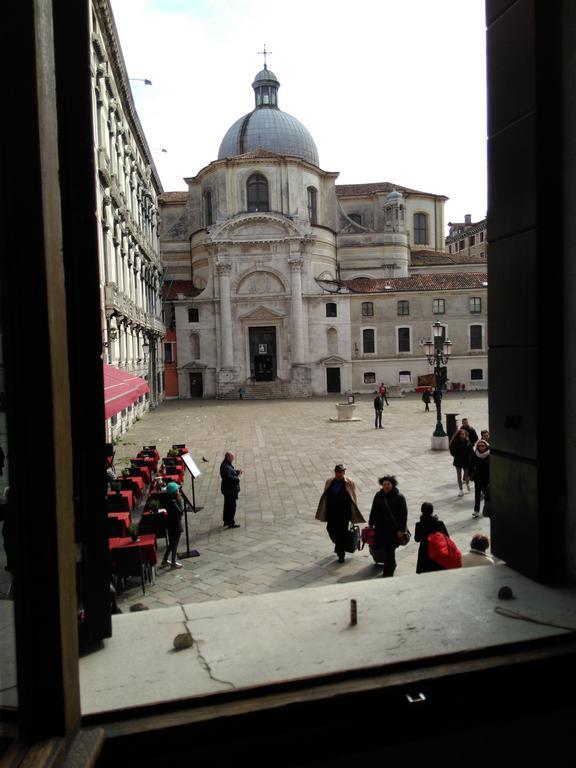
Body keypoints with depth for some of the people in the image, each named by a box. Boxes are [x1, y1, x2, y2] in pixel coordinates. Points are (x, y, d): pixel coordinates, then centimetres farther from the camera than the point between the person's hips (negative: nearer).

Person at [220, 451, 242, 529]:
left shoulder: (228, 464, 8)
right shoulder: (226, 467, -25)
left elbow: (231, 473, 18)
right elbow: (229, 478, -30)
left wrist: (237, 471, 0)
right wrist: (238, 477, -18)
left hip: (228, 489, 11)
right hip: (230, 489, -11)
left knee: (227, 505, 20)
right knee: (232, 506, -2)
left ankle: (226, 521, 31)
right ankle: (231, 523, 5)